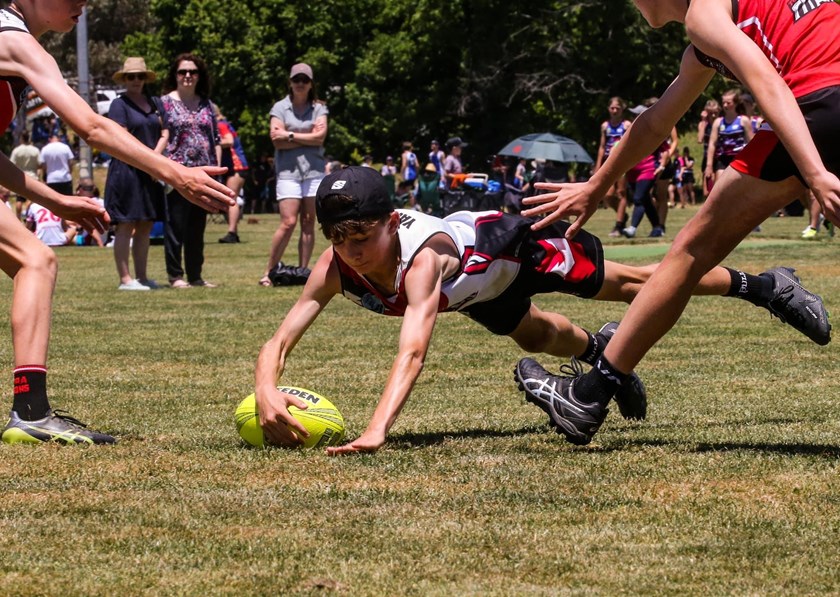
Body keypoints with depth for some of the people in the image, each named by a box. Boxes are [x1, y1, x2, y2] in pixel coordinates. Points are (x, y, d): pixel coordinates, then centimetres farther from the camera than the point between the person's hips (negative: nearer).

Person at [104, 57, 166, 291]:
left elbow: (164, 133, 12)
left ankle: (142, 276, 13)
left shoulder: (153, 103, 16)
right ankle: (125, 278, -7)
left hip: (151, 173, 7)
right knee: (126, 226, -6)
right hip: (127, 171, -7)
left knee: (145, 227, 8)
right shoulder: (119, 104, -3)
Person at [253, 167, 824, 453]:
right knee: (535, 337, 31)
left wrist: (377, 431, -76)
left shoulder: (422, 256, -50)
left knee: (629, 282, 15)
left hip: (514, 244, -5)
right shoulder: (335, 269, -36)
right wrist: (267, 394, -62)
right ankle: (600, 347, 65)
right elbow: (279, 341, -39)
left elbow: (413, 350, -62)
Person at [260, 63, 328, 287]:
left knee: (308, 224, 1)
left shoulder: (319, 108, 11)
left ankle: (303, 270, 4)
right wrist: (308, 138, -5)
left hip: (314, 170, 2)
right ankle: (270, 270, -3)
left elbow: (320, 136, -4)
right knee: (288, 222, -11)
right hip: (288, 171, -2)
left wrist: (290, 135, -7)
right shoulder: (280, 108, 6)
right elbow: (277, 141, -6)